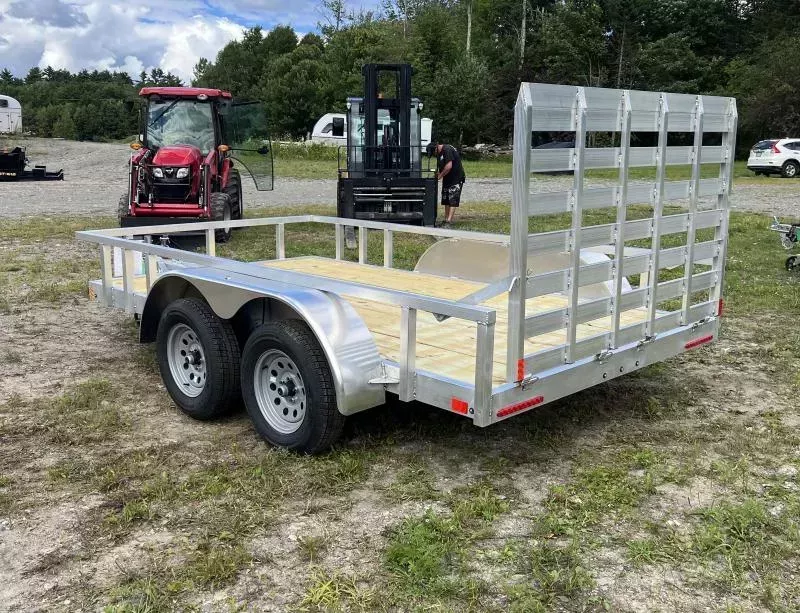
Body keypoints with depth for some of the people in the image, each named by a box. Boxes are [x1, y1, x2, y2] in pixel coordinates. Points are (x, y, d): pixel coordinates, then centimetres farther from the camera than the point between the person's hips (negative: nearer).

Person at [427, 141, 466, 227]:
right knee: (445, 200, 11)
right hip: (447, 179, 10)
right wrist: (437, 173, -1)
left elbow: (449, 166, -26)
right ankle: (446, 219, 16)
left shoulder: (447, 150, -19)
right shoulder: (439, 153, 12)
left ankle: (449, 221, -17)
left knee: (453, 200, -12)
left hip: (456, 178, -10)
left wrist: (439, 176, -17)